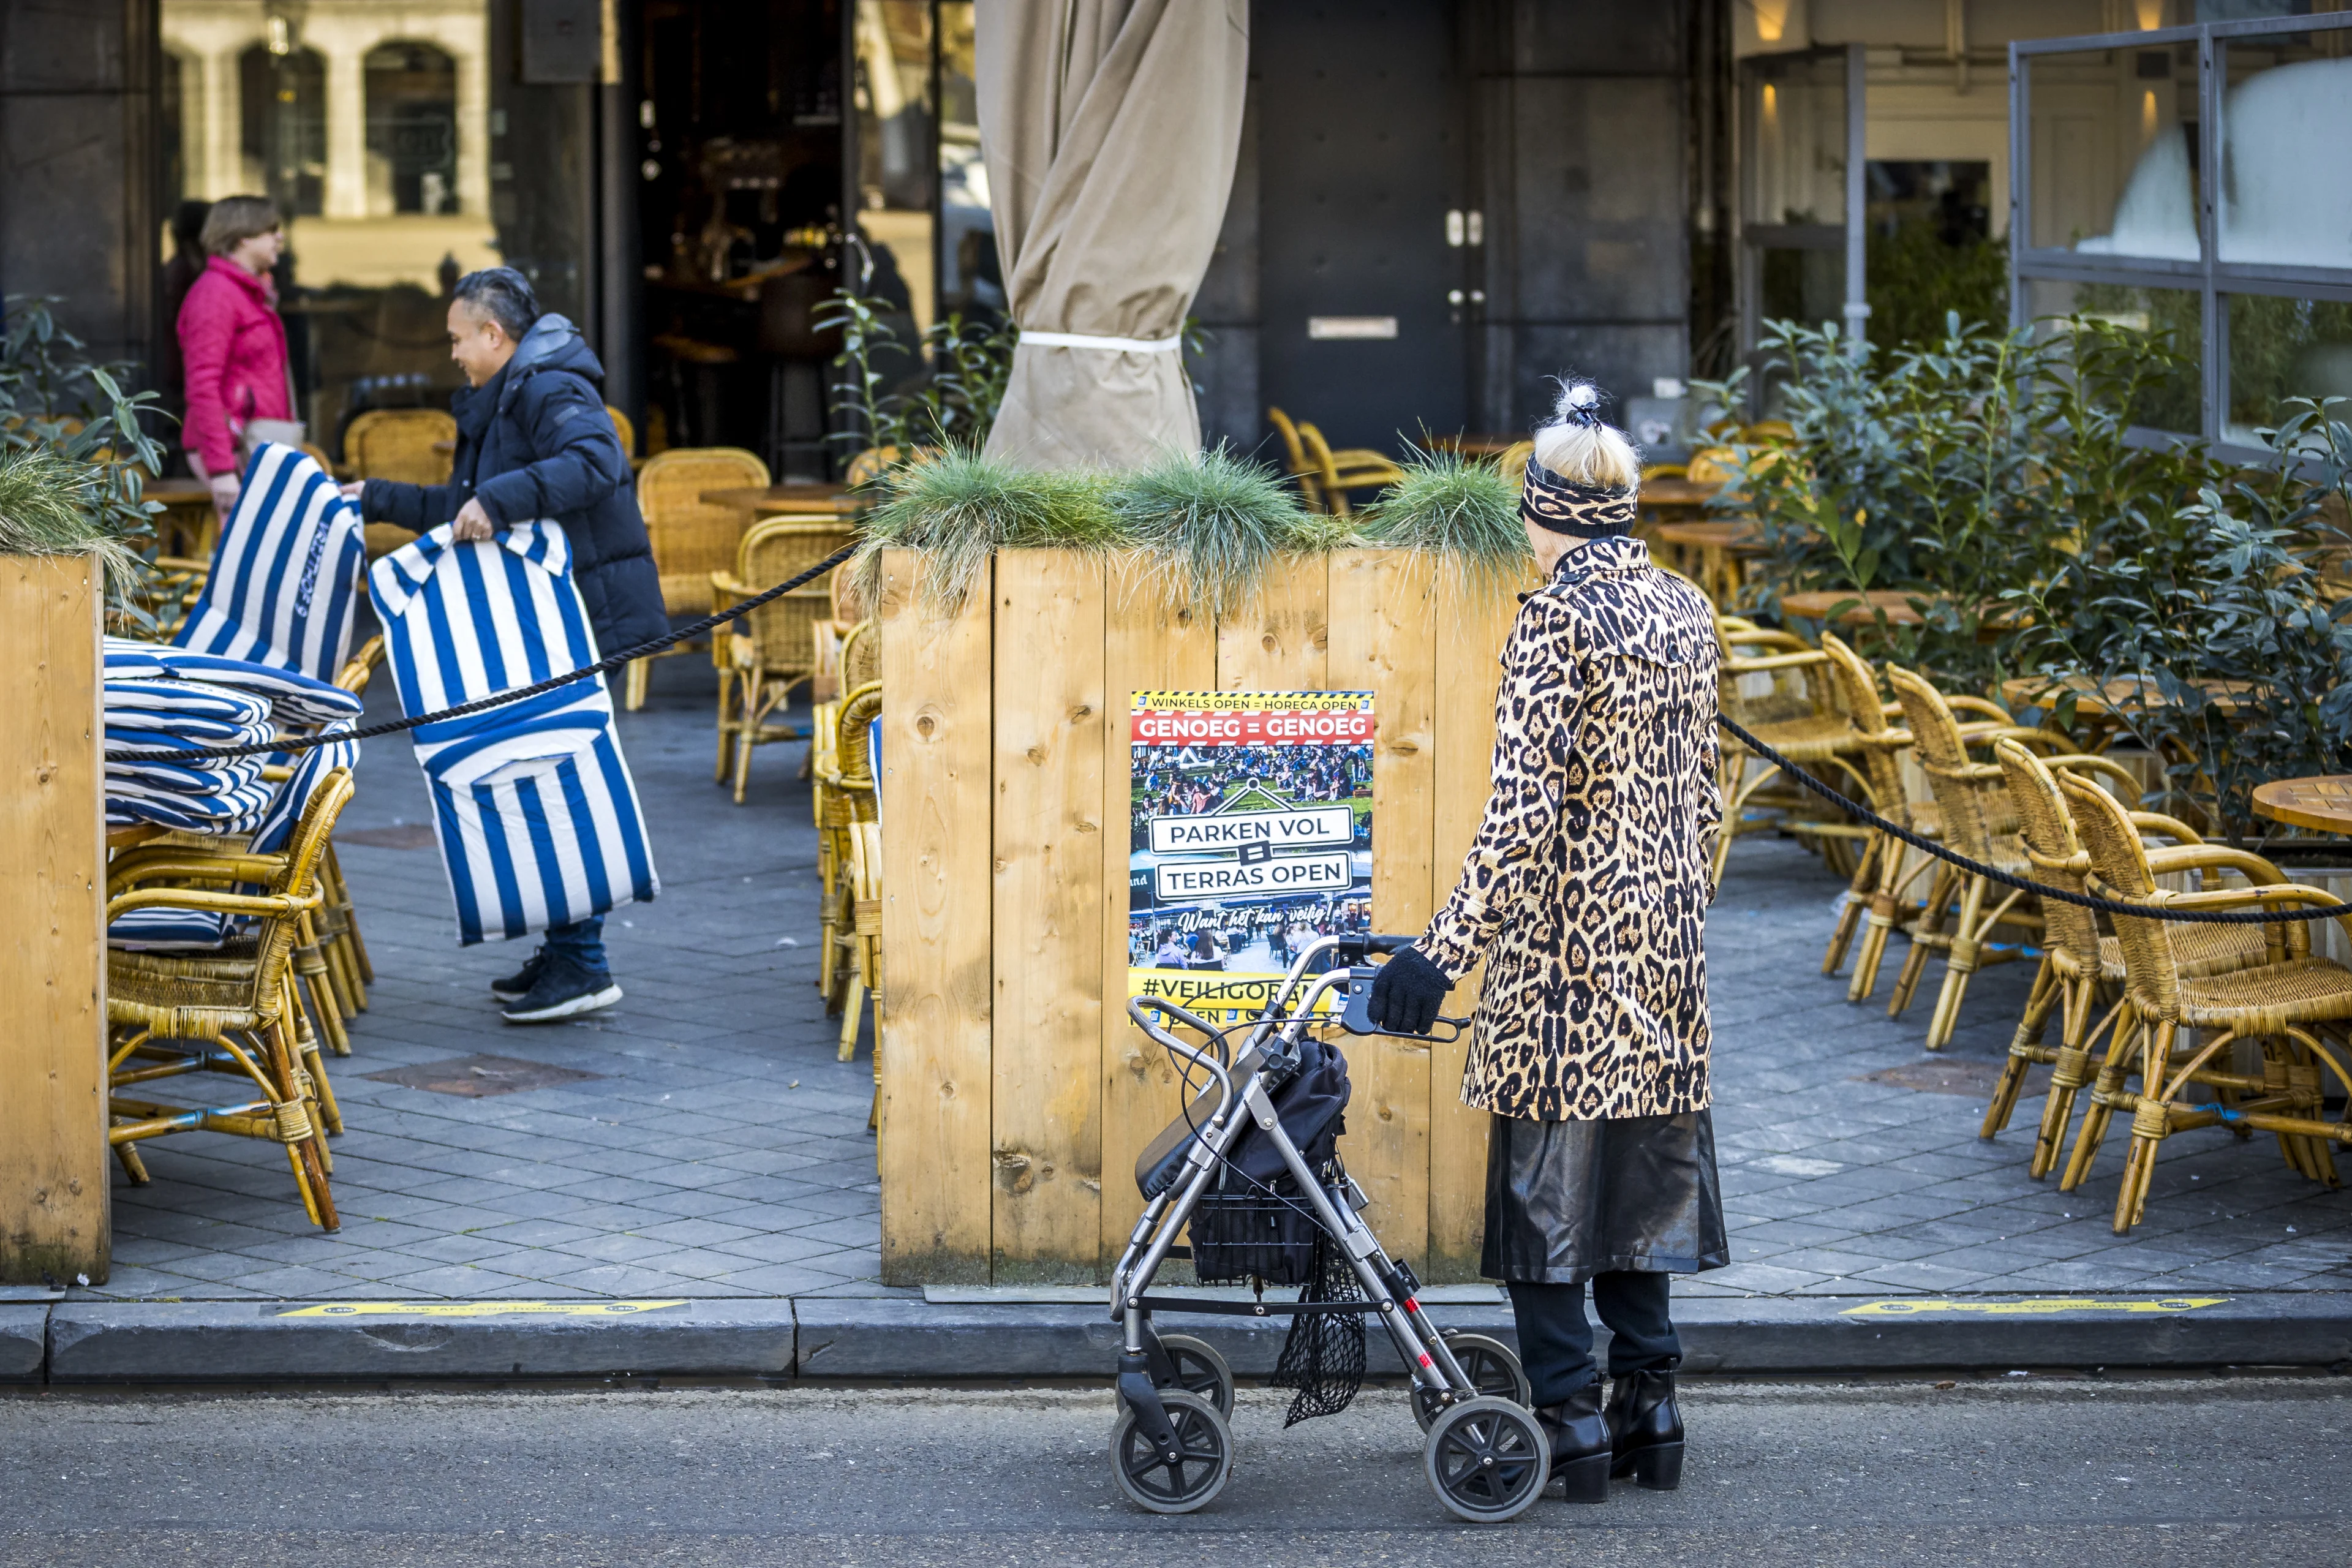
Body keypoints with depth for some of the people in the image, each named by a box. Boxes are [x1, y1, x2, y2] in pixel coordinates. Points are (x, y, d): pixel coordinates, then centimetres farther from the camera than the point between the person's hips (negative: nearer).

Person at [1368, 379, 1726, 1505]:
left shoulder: (1555, 620, -15)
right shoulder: (1685, 612, 7)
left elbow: (1523, 808, -21)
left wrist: (1443, 949, -21)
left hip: (1563, 945, -7)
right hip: (1663, 938, 7)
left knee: (1547, 1171, 1)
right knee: (1640, 1170, 14)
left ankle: (1573, 1420, 2)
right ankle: (1650, 1408, 16)